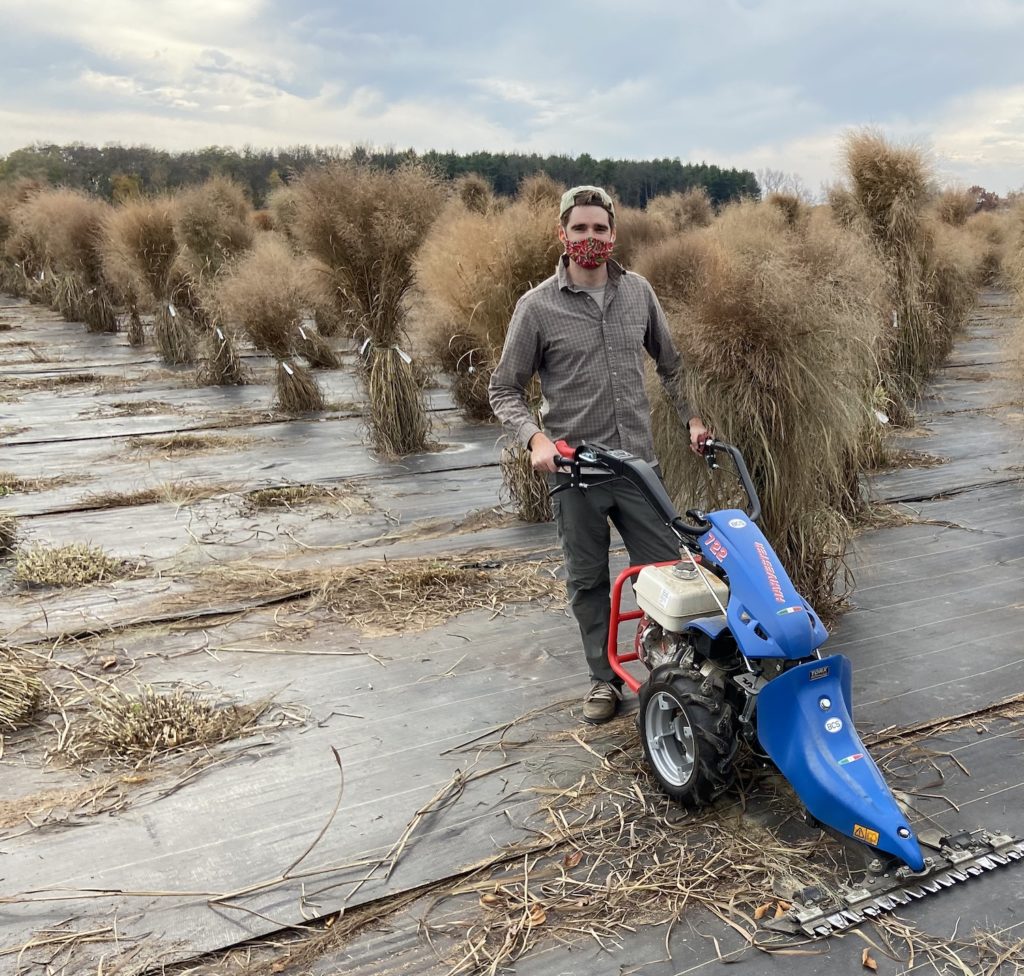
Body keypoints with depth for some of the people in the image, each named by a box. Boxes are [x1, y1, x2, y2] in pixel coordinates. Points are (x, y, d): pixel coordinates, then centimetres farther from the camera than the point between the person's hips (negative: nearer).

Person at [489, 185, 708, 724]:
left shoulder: (637, 291, 5)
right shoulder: (537, 306, -5)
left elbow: (669, 362, 19)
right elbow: (504, 390, -1)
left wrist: (692, 417, 12)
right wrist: (535, 438, -17)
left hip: (638, 461, 3)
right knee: (587, 582, 9)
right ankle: (604, 678, 26)